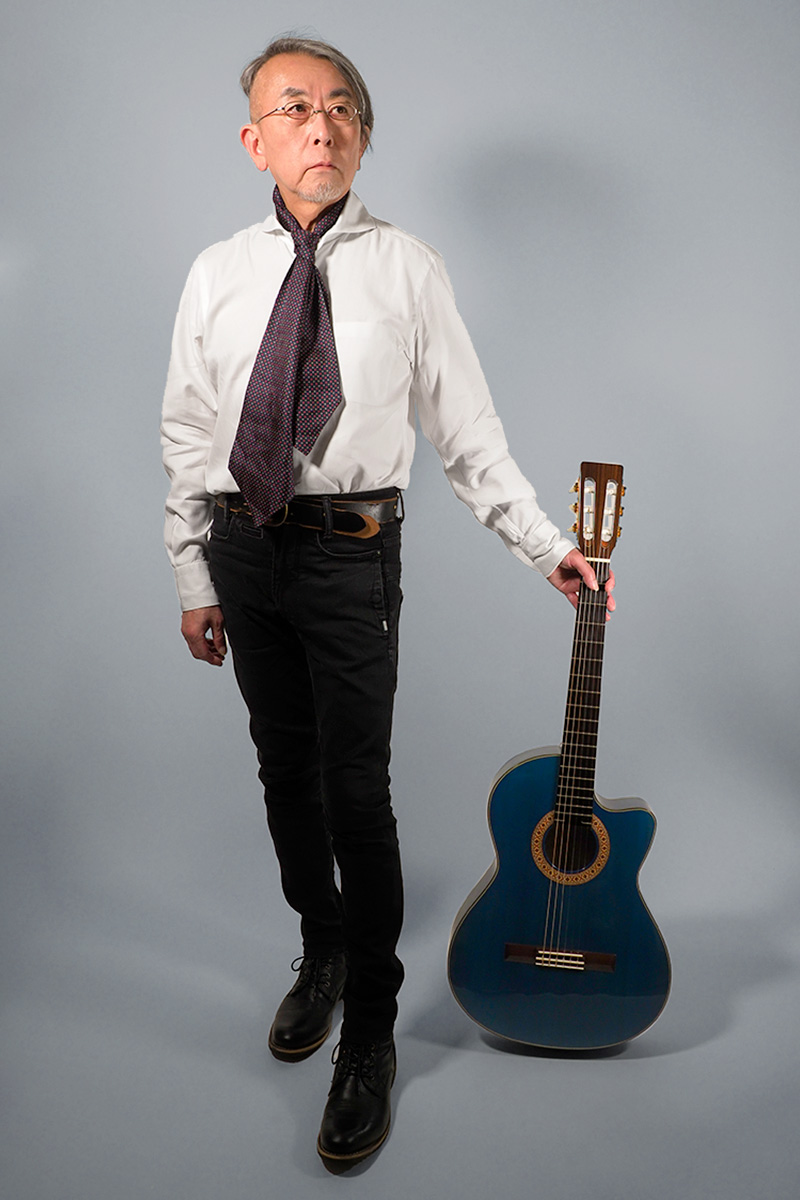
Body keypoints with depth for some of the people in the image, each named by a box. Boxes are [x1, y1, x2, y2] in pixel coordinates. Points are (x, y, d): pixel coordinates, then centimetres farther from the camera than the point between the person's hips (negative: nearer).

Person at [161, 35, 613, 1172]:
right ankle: (321, 949, 40)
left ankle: (370, 1028, 17)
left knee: (356, 787, -2)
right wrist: (196, 581, 6)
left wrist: (548, 546, -5)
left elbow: (468, 431, 1)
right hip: (242, 544, 3)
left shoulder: (407, 269, 0)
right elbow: (189, 438, 8)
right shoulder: (217, 275, 7)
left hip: (350, 549, -3)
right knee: (285, 768, 15)